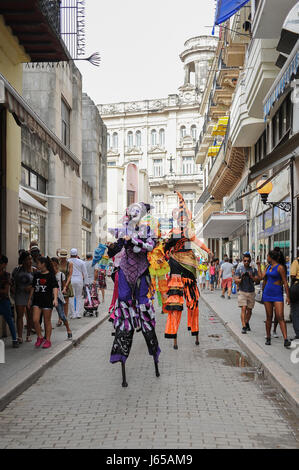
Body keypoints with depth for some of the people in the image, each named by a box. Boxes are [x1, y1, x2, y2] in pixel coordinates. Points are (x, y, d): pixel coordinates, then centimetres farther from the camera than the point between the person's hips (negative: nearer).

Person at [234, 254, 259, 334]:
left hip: (251, 292, 2)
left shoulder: (253, 269, 5)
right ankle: (244, 327, -16)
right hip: (242, 292, -2)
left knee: (249, 309, 9)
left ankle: (247, 323, 33)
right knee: (243, 309, -13)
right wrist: (241, 279, -24)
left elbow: (257, 280, -3)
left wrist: (252, 277, -22)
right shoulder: (239, 269, 0)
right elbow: (236, 281, -4)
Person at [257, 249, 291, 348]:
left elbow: (285, 282, -11)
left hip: (277, 294, -6)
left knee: (280, 317, -14)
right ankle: (268, 338, 16)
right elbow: (261, 277, 15)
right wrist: (259, 265, 19)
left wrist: (288, 296, -13)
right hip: (267, 293, 6)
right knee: (269, 317, 8)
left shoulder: (280, 267, -10)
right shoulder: (269, 267, 12)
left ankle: (286, 340, -18)